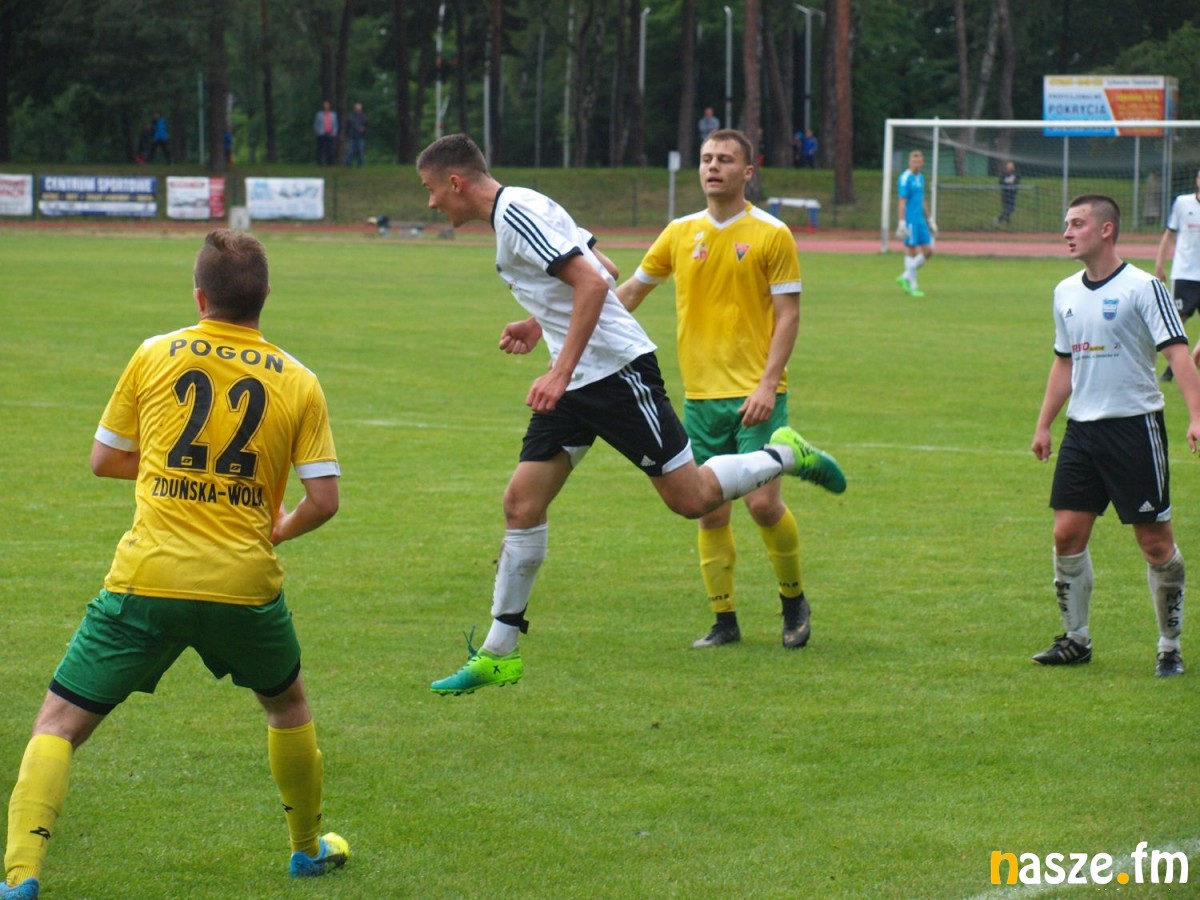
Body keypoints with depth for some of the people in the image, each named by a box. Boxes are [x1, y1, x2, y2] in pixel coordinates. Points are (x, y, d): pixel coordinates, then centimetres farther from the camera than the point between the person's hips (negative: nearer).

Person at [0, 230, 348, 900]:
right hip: (245, 585, 1)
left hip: (148, 577, -1)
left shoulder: (154, 356, 3)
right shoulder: (299, 383, 4)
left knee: (59, 724, 2)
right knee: (288, 705, 30)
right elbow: (323, 501, 0)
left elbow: (105, 460, 12)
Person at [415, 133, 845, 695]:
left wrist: (561, 372, -27)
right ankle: (498, 655, 3)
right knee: (521, 505, 2)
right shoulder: (514, 211, 15)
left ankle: (784, 455, 21)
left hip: (617, 370, -10)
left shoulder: (517, 212, -16)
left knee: (692, 499, -5)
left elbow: (593, 283, -25)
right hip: (575, 384, 10)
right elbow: (605, 272, 22)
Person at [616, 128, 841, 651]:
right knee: (711, 513, 2)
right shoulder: (681, 233, 9)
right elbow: (631, 291, 19)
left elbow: (788, 315, -5)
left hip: (755, 395, -4)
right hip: (701, 395, 4)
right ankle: (724, 621, 11)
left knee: (762, 503, -11)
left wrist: (768, 384, -14)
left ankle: (793, 600, 11)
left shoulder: (771, 235, -3)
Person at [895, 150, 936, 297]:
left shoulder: (920, 177, 14)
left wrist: (929, 220, 22)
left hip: (920, 221, 8)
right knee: (911, 252, -3)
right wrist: (902, 223, -19)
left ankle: (905, 277, 15)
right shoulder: (905, 178, -10)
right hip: (910, 220, -8)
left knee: (928, 251, 5)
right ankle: (913, 287, 3)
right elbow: (902, 202, -14)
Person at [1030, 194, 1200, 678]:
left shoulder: (1143, 287, -10)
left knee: (1155, 541, -2)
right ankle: (1075, 640, 14)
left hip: (1134, 425, -6)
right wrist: (1044, 425, 21)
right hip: (1082, 426, 6)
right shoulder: (1066, 292, 11)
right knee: (1067, 533, 1)